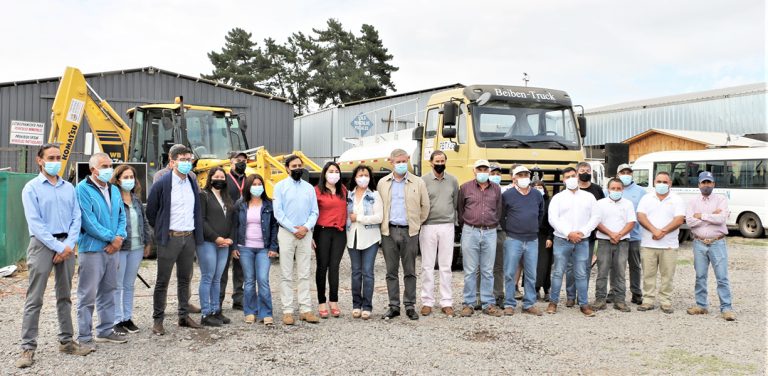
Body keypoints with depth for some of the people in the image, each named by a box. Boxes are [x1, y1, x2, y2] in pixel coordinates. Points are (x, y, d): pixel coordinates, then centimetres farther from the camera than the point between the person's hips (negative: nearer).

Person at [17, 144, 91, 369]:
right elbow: (35, 223, -10)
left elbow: (76, 218, 6)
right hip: (42, 244, -4)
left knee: (64, 296, 11)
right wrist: (57, 247, -14)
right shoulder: (32, 188, -2)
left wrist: (68, 245, -8)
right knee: (35, 299, -4)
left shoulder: (69, 188, 11)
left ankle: (66, 341, 19)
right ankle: (28, 347, 1)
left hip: (66, 245, 4)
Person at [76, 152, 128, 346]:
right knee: (88, 294, -1)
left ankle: (106, 330, 26)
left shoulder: (114, 190, 14)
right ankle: (84, 336, 7)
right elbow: (88, 221, -16)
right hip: (91, 248, -7)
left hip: (112, 248, 7)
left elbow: (121, 216, 13)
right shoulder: (83, 189, -9)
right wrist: (112, 238, -14)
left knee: (108, 291, 15)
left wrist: (119, 237, -5)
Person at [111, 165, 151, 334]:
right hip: (120, 248, -6)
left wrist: (147, 243, 14)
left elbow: (144, 222, 17)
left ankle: (128, 318, 22)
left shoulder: (136, 200, 11)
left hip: (136, 248, 6)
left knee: (129, 285, 14)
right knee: (117, 286, 3)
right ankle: (117, 320, 13)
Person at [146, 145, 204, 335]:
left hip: (189, 237, 5)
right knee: (163, 281, 2)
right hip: (169, 239, -5)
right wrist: (161, 231, 4)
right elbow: (151, 211, -2)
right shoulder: (161, 184, -9)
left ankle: (184, 316, 23)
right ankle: (158, 319, 10)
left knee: (185, 279, 13)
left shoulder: (193, 183, 8)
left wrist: (197, 232, 13)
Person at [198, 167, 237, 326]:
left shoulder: (227, 198, 19)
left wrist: (230, 238, 1)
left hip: (224, 244, 6)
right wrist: (216, 238, -14)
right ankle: (206, 314, 2)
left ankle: (216, 311, 16)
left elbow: (233, 221, 17)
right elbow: (201, 220, -10)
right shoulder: (203, 195, -2)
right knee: (207, 278, -3)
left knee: (217, 279, 10)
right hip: (207, 243, -6)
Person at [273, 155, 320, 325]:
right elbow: (278, 212, -6)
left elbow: (314, 212, 8)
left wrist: (306, 227, -10)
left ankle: (306, 309, 8)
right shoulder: (280, 186, 2)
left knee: (304, 274, 5)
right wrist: (294, 229, -11)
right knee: (286, 275, 0)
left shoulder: (309, 188, 12)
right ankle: (287, 311, 3)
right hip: (287, 233, -3)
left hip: (305, 234, 3)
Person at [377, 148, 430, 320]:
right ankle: (394, 306, 13)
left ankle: (410, 306, 14)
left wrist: (417, 223, 11)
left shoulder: (418, 182, 2)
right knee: (391, 271, 5)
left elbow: (425, 206, 9)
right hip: (389, 231, 1)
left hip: (409, 231, -1)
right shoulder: (383, 183, 7)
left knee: (410, 272, 5)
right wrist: (384, 223, 10)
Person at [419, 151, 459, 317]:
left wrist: (453, 220, 10)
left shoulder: (452, 180, 7)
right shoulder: (424, 180, -2)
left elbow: (456, 203, 13)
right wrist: (420, 222, -4)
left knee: (446, 266, 6)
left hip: (447, 227, 2)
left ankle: (446, 302, 12)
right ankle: (427, 302, 11)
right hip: (428, 227, -2)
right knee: (427, 266, 4)